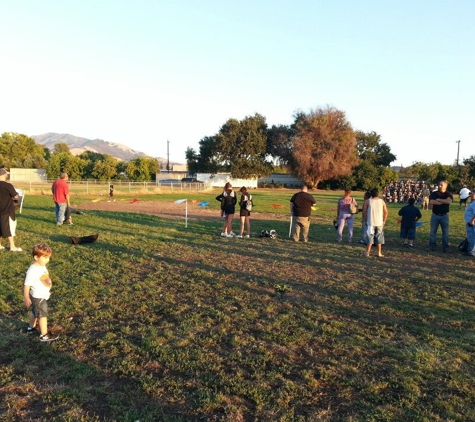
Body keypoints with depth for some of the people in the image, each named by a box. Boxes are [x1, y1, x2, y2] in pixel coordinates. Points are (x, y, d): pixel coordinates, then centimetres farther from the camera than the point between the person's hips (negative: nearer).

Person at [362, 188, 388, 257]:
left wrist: (366, 220, 6)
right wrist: (384, 221, 11)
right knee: (379, 238, 10)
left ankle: (367, 252, 5)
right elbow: (386, 212, 2)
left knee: (370, 237, 6)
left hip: (370, 222, -1)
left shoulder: (368, 201, -4)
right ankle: (379, 253, 13)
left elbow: (364, 212, -5)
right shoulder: (382, 201, 1)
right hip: (379, 223, 1)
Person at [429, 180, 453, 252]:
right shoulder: (434, 193, 0)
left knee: (445, 232, 5)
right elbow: (431, 202, -17)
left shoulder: (448, 194, 0)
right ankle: (432, 246, 14)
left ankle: (445, 247, 13)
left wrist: (438, 199, -14)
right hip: (435, 215, 0)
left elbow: (449, 201, -21)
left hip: (444, 216, 0)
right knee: (433, 231, 5)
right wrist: (443, 202, -14)